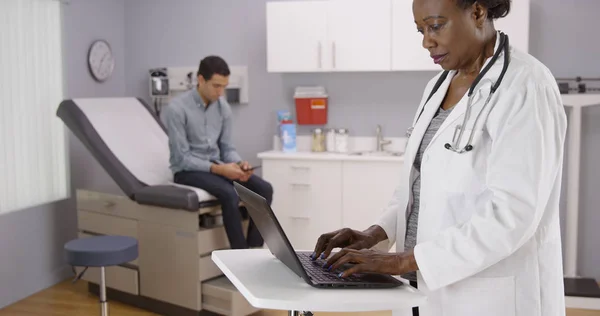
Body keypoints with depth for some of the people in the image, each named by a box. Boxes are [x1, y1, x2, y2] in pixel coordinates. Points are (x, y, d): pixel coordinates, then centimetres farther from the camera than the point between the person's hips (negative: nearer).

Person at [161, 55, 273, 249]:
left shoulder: (223, 107, 3)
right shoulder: (176, 108, -16)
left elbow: (227, 147, 7)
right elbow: (182, 158, -18)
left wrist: (239, 163, -16)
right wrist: (219, 169, -27)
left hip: (216, 166, 6)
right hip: (187, 171, -6)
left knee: (264, 189, -17)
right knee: (229, 194, -34)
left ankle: (254, 249, -13)